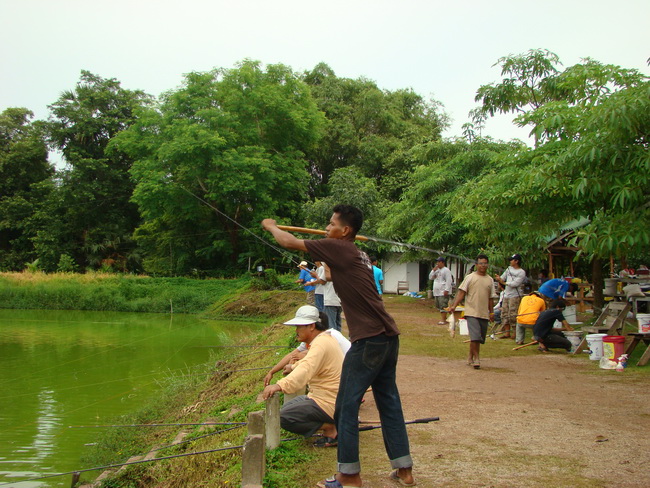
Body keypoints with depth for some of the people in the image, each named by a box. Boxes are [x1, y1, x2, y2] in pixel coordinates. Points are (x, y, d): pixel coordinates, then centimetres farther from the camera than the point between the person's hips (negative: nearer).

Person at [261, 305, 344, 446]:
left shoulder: (321, 344, -23)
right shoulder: (325, 339, 10)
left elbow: (306, 370, -39)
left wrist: (279, 386, -50)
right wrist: (293, 367, 44)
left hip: (329, 404, -11)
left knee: (284, 417, -14)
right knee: (287, 407, 18)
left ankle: (332, 429, -8)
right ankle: (335, 422, 9)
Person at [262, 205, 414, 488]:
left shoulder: (338, 248, -8)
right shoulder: (360, 255, 16)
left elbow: (291, 242, 1)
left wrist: (272, 227, 17)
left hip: (369, 340, -9)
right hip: (389, 337, 9)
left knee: (346, 406, 1)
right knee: (389, 402, 15)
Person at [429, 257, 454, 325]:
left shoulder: (446, 270, -7)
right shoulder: (437, 270, 19)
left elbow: (449, 281, -15)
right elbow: (430, 277, 17)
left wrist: (446, 290, -21)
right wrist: (433, 270, 4)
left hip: (443, 292, -9)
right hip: (437, 292, 9)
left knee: (443, 306, -9)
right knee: (438, 306, 12)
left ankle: (443, 320, -8)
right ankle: (445, 318, 21)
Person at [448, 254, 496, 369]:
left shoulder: (490, 280, 12)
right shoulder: (470, 277, -1)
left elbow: (490, 298, 19)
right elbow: (461, 292, -5)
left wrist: (491, 312, 18)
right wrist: (454, 305, -14)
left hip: (484, 314, 5)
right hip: (472, 312, -4)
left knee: (478, 338, 9)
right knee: (475, 337, -14)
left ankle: (471, 357, 23)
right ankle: (476, 358, -5)